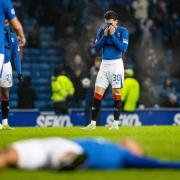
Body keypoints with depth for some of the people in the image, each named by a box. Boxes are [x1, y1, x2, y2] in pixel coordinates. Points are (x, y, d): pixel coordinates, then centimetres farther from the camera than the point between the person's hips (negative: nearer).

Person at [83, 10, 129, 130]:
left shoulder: (122, 31, -4)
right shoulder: (102, 31, 7)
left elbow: (123, 48, -14)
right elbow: (96, 48, 2)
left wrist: (113, 35, -16)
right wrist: (105, 35, -9)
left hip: (116, 64, -4)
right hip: (104, 65, 4)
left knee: (116, 92, -2)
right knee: (98, 93, 0)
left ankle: (116, 123, 4)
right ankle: (93, 123, 2)